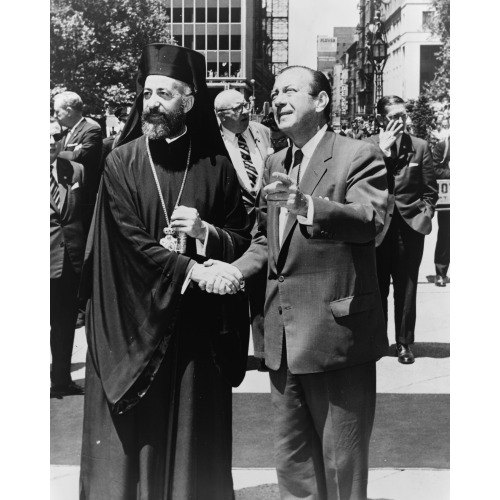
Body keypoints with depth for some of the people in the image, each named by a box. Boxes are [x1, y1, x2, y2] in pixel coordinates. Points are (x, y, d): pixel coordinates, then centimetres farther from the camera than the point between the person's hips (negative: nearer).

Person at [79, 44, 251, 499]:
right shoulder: (122, 163, -1)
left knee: (193, 436, 8)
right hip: (133, 320, -1)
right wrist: (192, 271, -15)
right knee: (133, 437, 5)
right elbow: (128, 244, -8)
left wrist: (205, 232, -13)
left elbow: (243, 240, 7)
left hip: (198, 324, 1)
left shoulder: (217, 167, 3)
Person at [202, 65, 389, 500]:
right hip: (284, 335, 7)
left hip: (337, 333, -7)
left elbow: (372, 220, -25)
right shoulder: (275, 165, 14)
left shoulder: (359, 156, -8)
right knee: (291, 465, 19)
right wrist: (237, 268, 1)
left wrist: (308, 206, -40)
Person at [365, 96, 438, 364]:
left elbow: (430, 189, 7)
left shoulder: (420, 146, 4)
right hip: (378, 226, -1)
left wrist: (425, 214, -4)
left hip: (410, 226, 1)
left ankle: (404, 343, 14)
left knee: (406, 289, 5)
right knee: (377, 287, 6)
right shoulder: (369, 146, 0)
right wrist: (382, 149, -16)